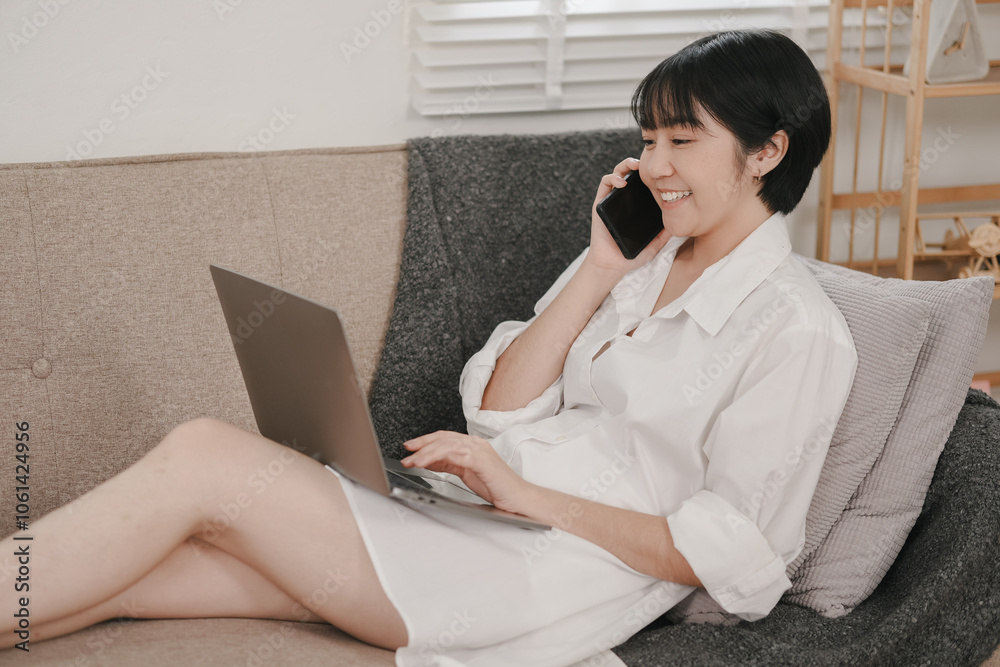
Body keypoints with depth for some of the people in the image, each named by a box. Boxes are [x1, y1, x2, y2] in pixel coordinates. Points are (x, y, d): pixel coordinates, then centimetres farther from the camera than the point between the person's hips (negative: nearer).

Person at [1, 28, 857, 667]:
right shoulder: (641, 257, 18)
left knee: (200, 456, -19)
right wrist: (600, 271, 2)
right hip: (476, 515, 7)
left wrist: (531, 496, -15)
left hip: (564, 571, -7)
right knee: (116, 573, -10)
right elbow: (499, 409, 10)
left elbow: (725, 553, -11)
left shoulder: (798, 332, -5)